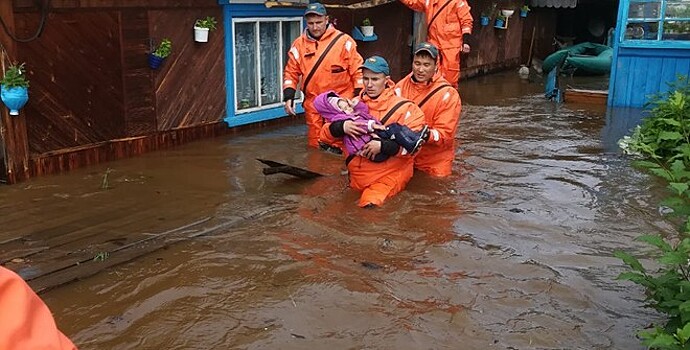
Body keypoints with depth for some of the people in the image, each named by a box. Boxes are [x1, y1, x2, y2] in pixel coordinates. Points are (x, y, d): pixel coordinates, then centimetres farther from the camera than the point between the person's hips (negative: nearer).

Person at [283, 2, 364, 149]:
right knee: (315, 145, 12)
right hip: (313, 105, 4)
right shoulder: (299, 44, 4)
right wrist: (288, 97, -2)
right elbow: (291, 72, 10)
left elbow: (357, 70, -3)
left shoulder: (343, 41, -5)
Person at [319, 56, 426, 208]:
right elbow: (325, 134, 7)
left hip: (390, 174, -5)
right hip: (357, 175, 5)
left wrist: (383, 146, -20)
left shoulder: (403, 107, 0)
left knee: (369, 203, -29)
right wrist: (341, 127, -14)